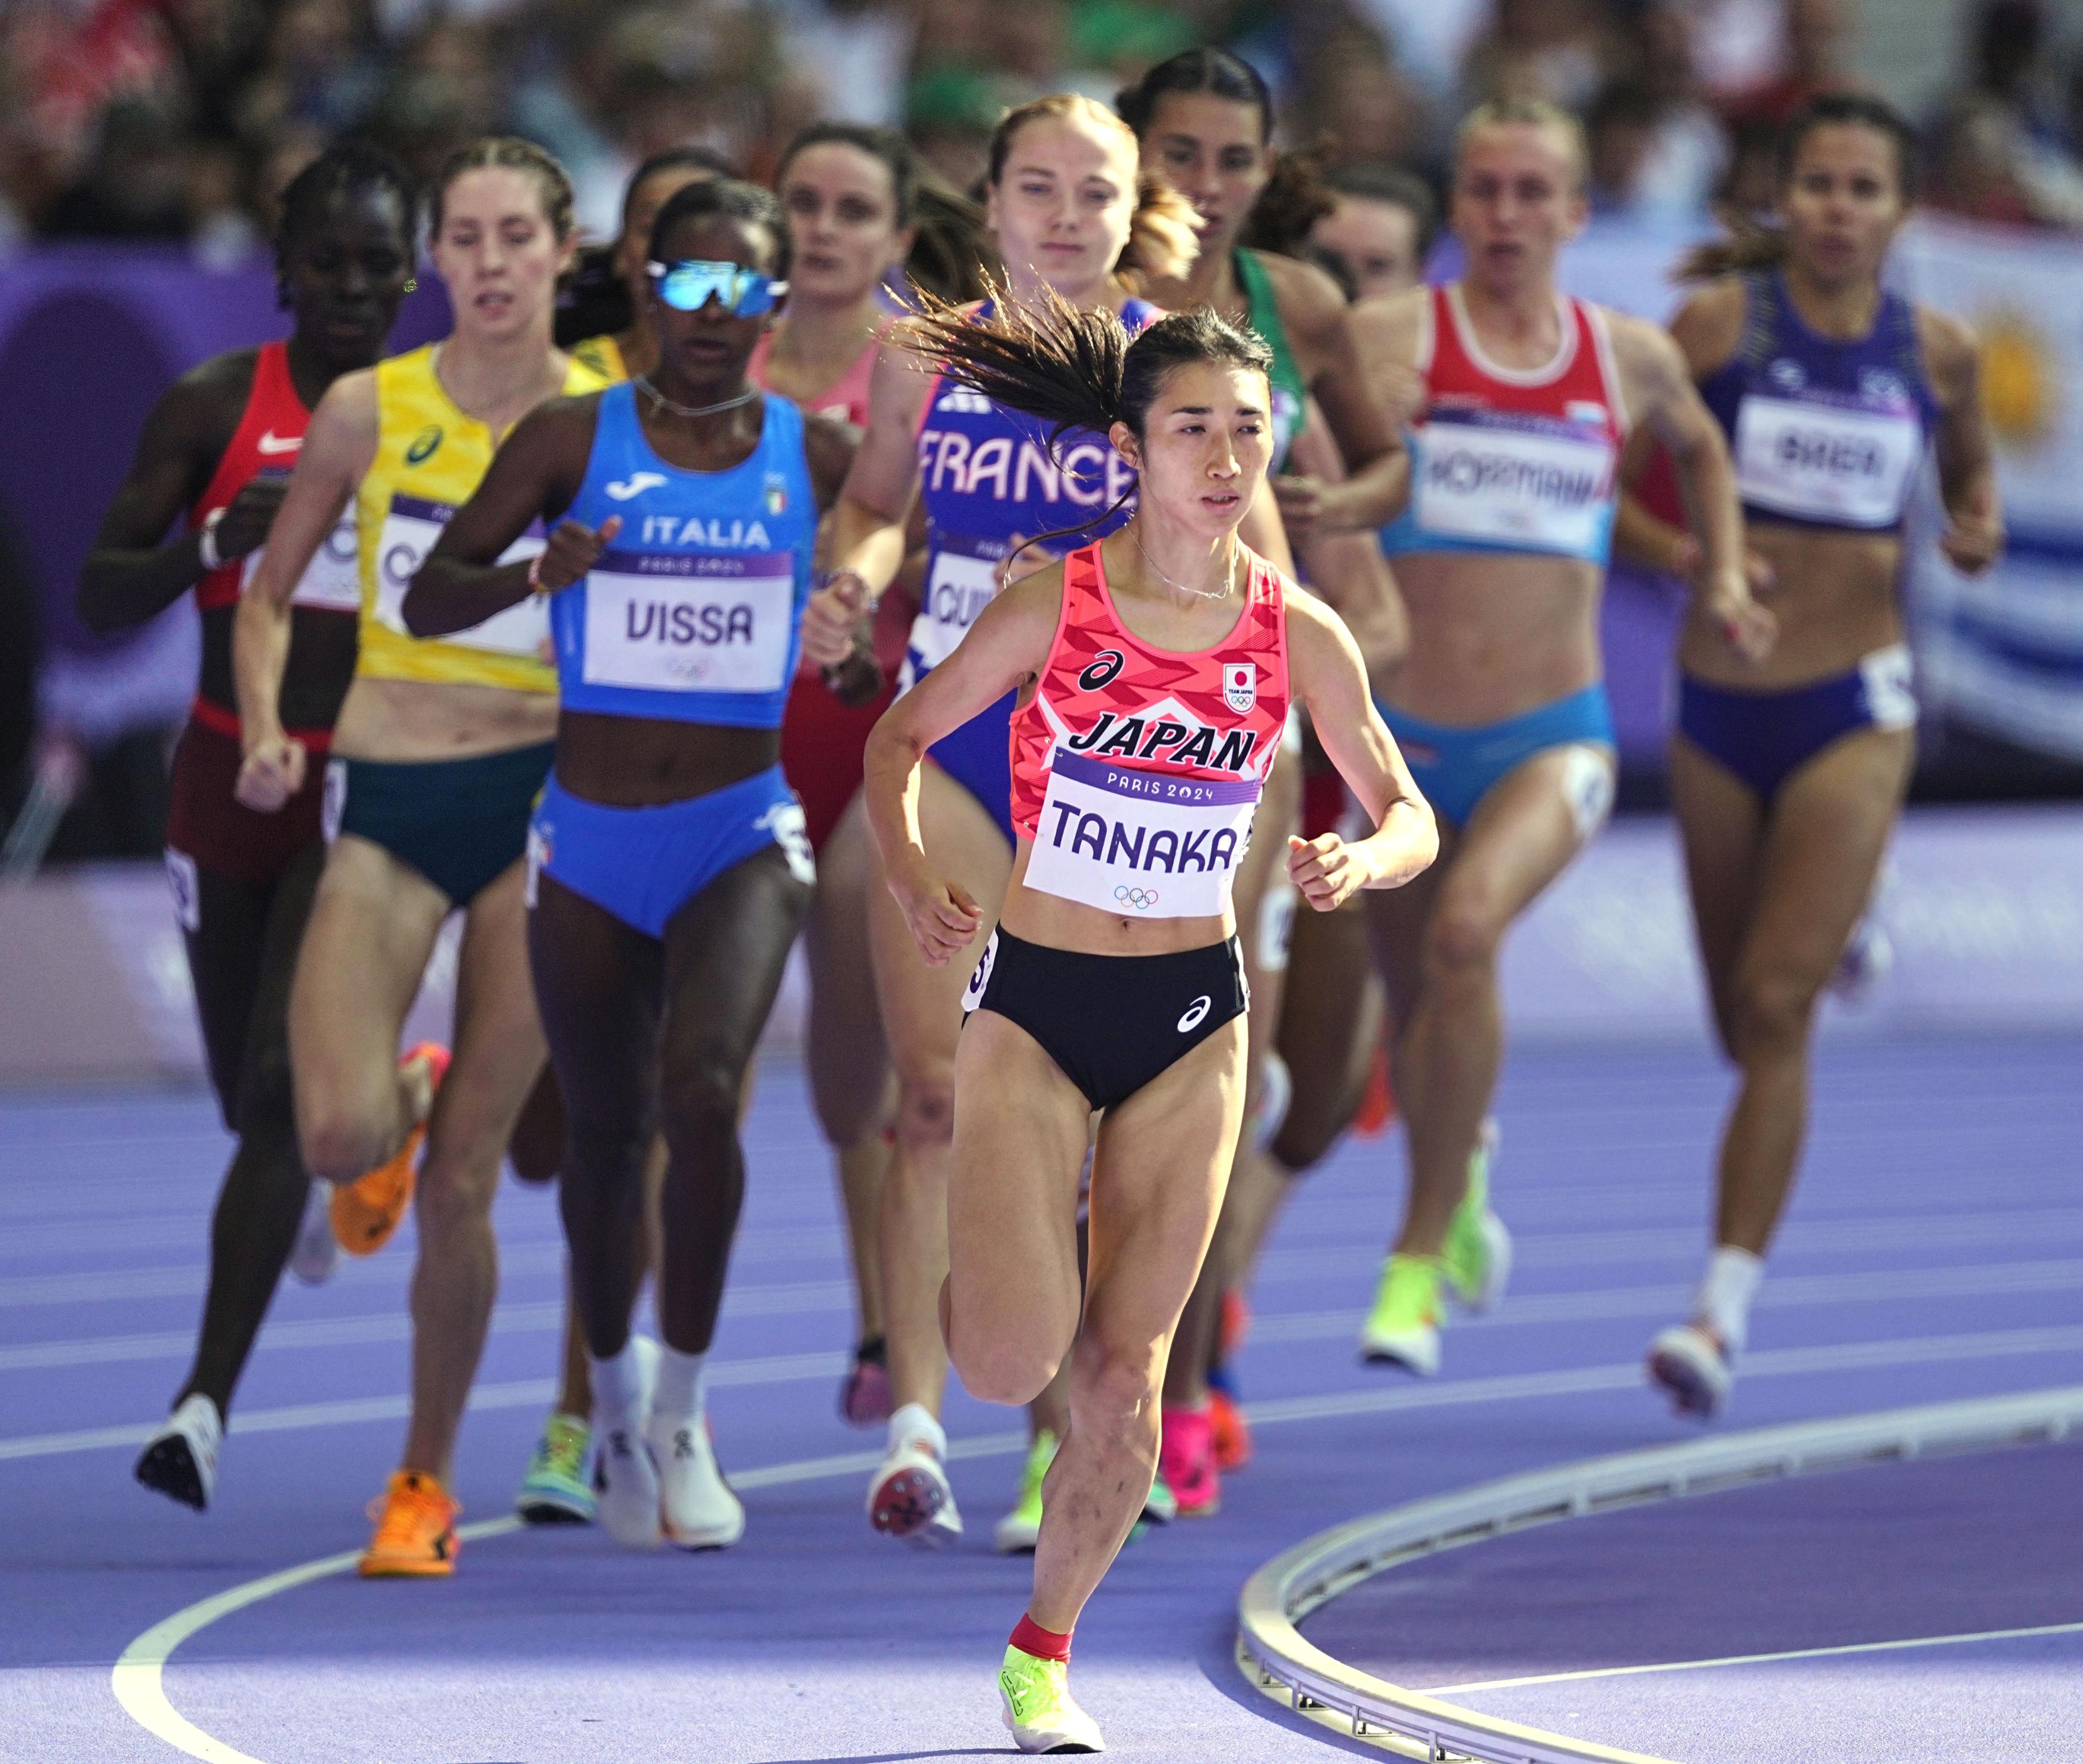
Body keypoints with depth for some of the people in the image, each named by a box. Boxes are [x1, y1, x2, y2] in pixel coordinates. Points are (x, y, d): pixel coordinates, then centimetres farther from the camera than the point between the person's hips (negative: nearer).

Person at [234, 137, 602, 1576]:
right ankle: (404, 1101, 21)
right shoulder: (369, 413, 0)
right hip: (386, 804, 1)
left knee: (463, 1178, -1)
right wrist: (264, 730, -6)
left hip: (538, 798, -1)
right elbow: (269, 595, 11)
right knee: (342, 1137, -18)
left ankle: (427, 1480, 16)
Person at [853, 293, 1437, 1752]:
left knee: (1125, 1378, 2)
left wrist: (1365, 862, -19)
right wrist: (915, 883, -17)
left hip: (1193, 1025, 2)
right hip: (1034, 1007, -2)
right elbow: (901, 740, 1)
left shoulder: (1299, 635, -5)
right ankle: (986, 1267, 24)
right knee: (1010, 1368, -13)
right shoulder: (1054, 606, -11)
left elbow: (1411, 817, 4)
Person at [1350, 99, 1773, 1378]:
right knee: (1414, 995, 13)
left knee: (1468, 930, -28)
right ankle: (1460, 1187, 50)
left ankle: (1420, 1262, -19)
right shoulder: (1399, 339, -5)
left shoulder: (1630, 358, 6)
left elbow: (1699, 446, 28)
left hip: (1555, 736, 0)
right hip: (1407, 733, 0)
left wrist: (1723, 574, 18)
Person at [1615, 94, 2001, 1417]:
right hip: (1722, 700, 1)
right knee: (1740, 1017, 14)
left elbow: (1972, 469, 20)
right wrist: (1676, 550, -21)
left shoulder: (1937, 354, 0)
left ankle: (1728, 1307, -15)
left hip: (1857, 708, -1)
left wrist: (1979, 530, -2)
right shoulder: (1722, 323, -6)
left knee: (1777, 1005, -14)